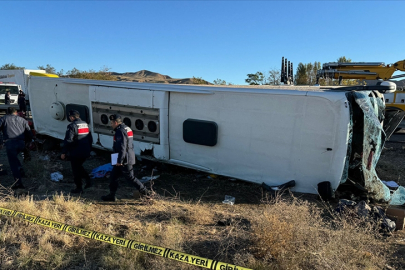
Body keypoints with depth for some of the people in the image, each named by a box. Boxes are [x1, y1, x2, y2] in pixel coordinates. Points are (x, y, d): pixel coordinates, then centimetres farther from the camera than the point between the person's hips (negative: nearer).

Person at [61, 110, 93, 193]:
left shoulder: (72, 126, -14)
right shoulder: (85, 124, 12)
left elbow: (68, 140, -18)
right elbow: (90, 139, 18)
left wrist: (63, 152, -11)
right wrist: (89, 149, 26)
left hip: (76, 153, -7)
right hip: (85, 152, 8)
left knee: (76, 170, 6)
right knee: (79, 167, 24)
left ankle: (79, 188, 13)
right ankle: (88, 180, 12)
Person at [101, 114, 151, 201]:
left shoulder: (120, 131, -18)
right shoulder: (126, 129, 14)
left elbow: (122, 148, -24)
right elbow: (129, 145, 19)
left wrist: (119, 161, -20)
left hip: (125, 160, -10)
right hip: (128, 158, 10)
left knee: (130, 177, 0)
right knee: (113, 176, 15)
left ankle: (145, 191, 10)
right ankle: (111, 196, 23)